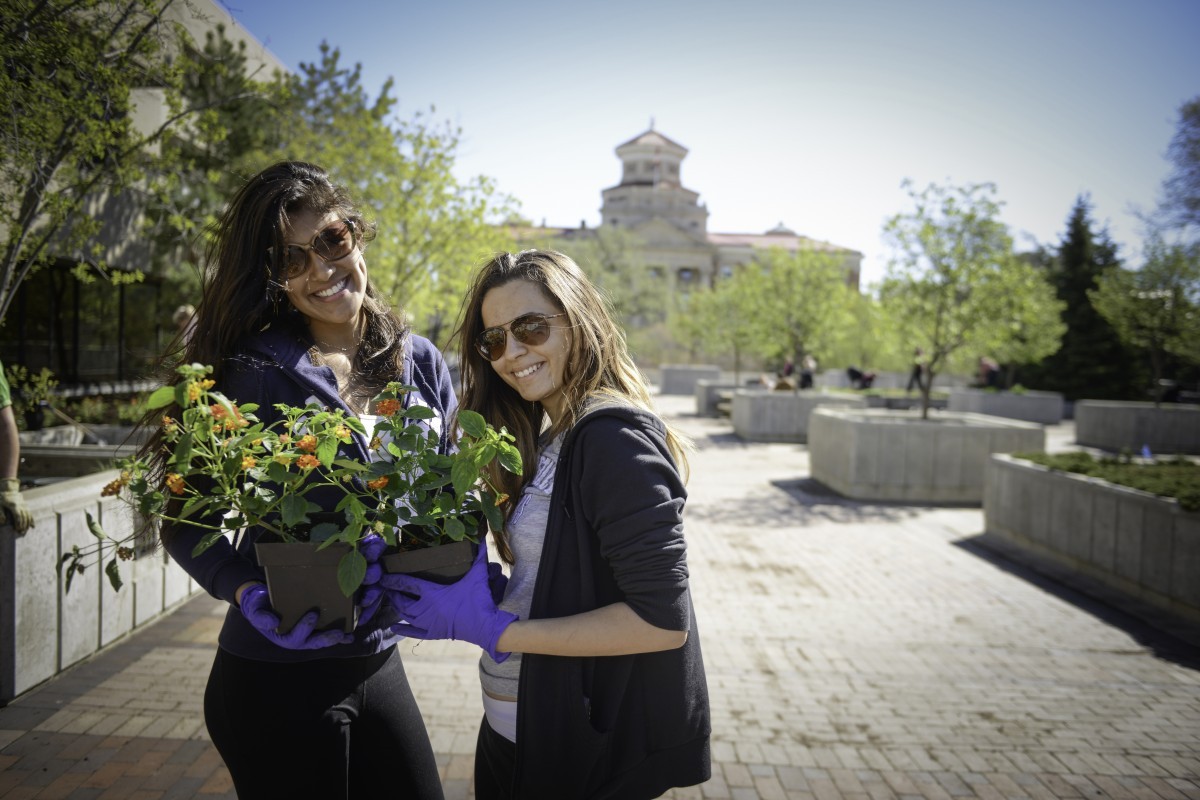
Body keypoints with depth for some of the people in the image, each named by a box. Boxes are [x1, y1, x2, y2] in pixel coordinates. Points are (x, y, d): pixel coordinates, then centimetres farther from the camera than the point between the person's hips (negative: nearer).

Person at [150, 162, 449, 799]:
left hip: (376, 663, 5)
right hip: (277, 679, -5)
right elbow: (186, 518, -10)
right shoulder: (259, 374, -14)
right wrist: (254, 597, -25)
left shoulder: (420, 362, 0)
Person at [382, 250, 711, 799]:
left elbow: (662, 621, -25)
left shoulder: (613, 436, -21)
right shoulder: (549, 435, 6)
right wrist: (476, 589, -6)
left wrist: (493, 630, -21)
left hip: (580, 753, -8)